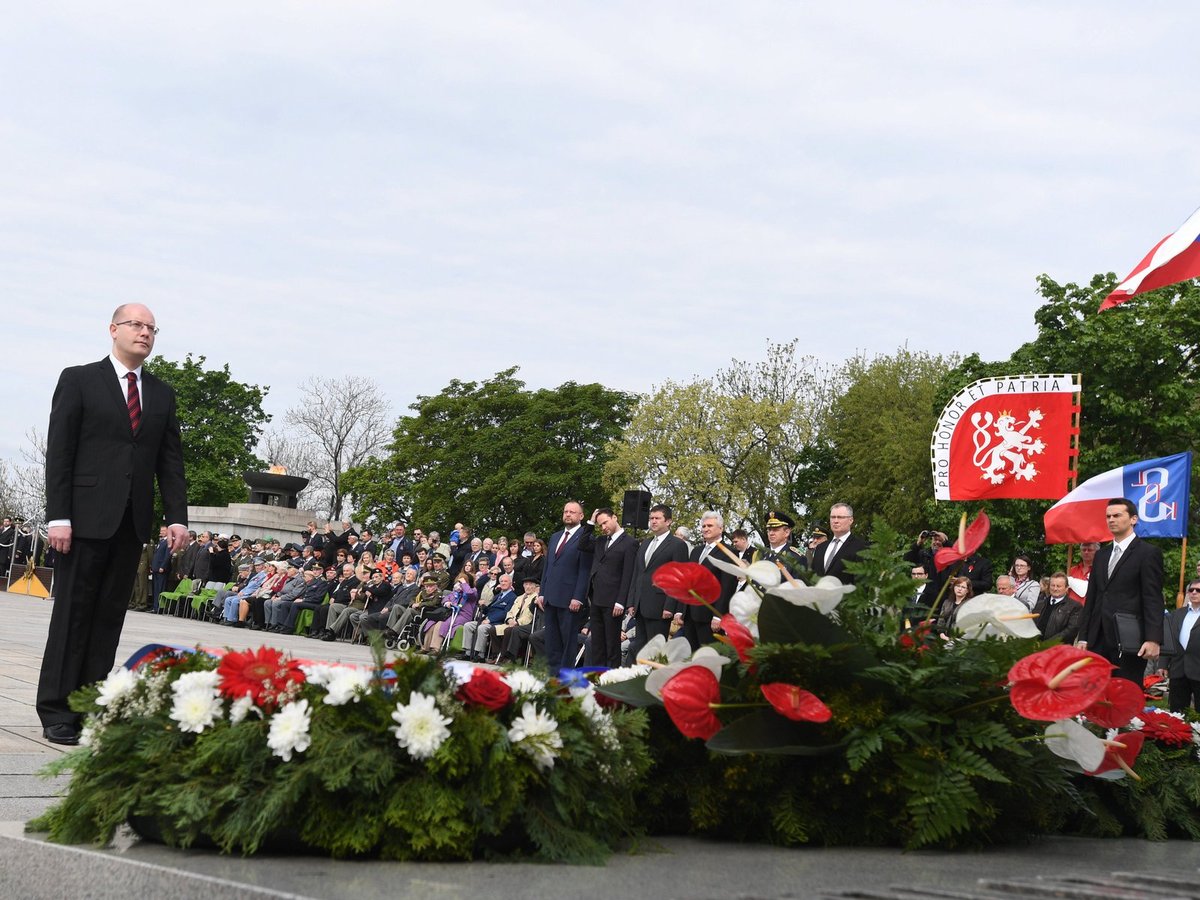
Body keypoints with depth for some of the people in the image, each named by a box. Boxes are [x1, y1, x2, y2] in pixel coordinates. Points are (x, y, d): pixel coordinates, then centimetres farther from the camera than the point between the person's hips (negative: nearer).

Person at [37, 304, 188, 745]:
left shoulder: (162, 393, 15)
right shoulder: (79, 380, 3)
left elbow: (170, 461, 12)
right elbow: (59, 452, -3)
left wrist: (177, 517, 0)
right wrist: (58, 516, -11)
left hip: (132, 522, 4)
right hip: (87, 516, -4)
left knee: (110, 615, 4)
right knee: (73, 613, -1)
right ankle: (57, 713, 3)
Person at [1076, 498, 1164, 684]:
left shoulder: (1148, 553, -1)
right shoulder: (1101, 555, 19)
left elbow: (1153, 599, -8)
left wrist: (1153, 639, -17)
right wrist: (1083, 636, 12)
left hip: (1128, 640, -6)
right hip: (1099, 639, 6)